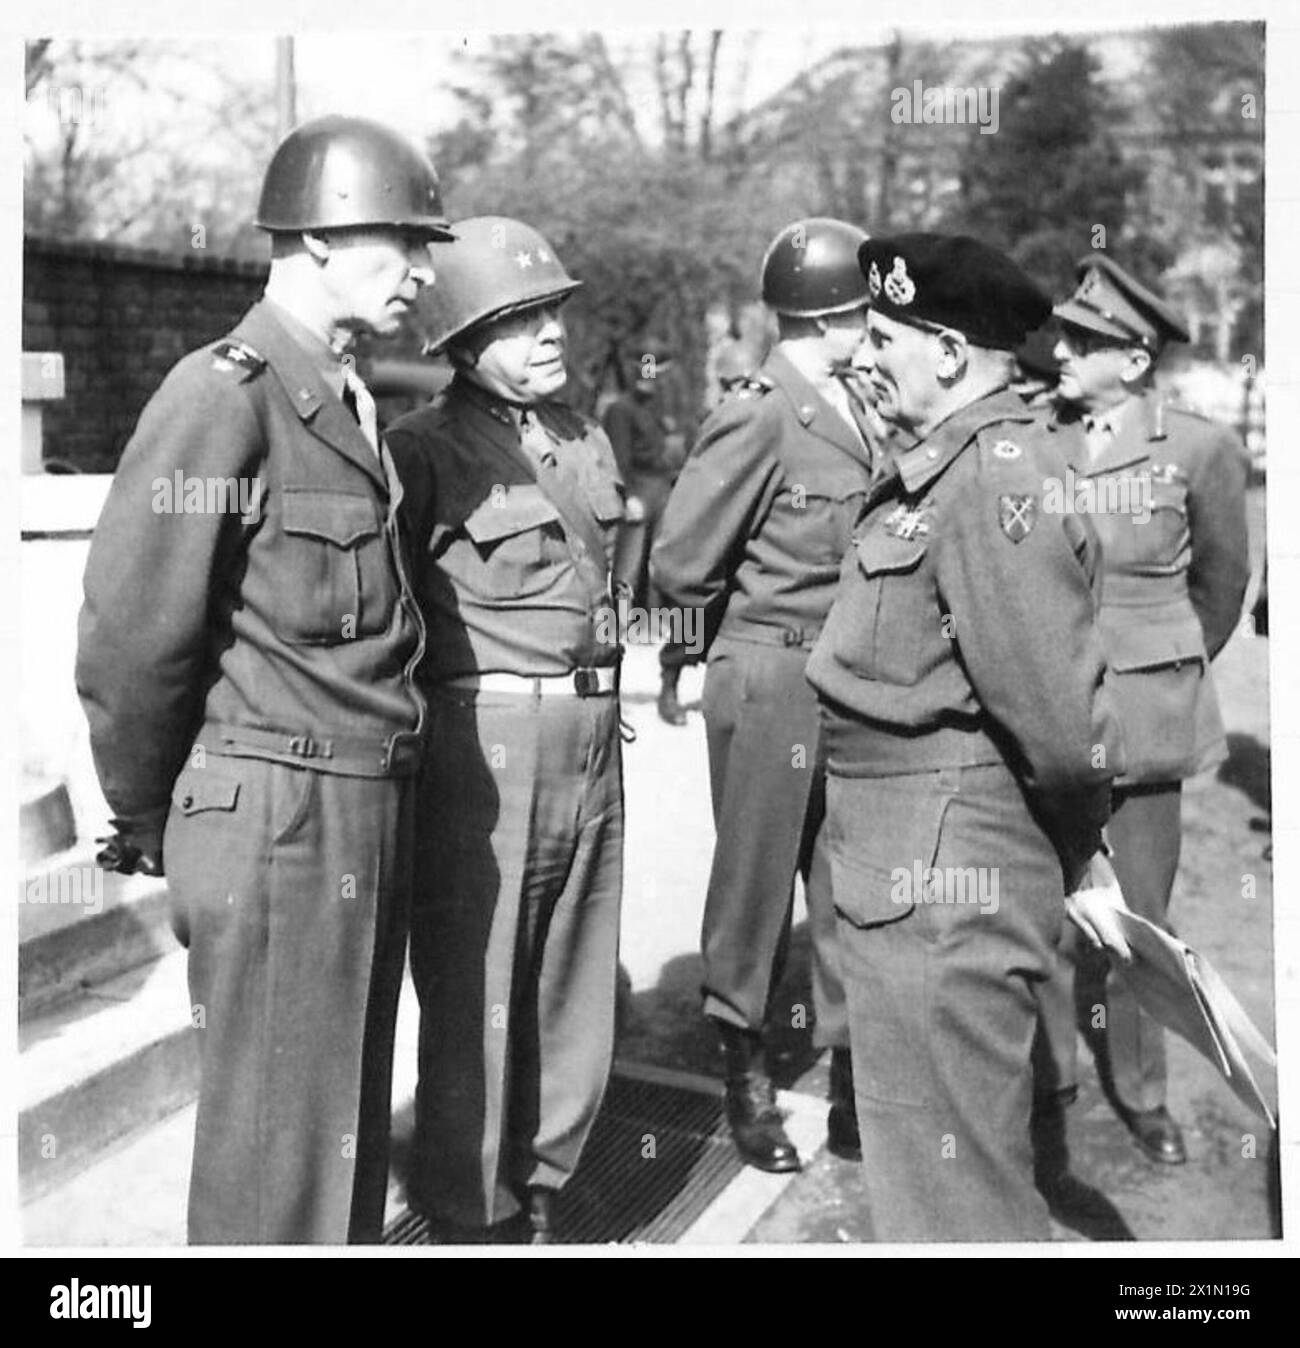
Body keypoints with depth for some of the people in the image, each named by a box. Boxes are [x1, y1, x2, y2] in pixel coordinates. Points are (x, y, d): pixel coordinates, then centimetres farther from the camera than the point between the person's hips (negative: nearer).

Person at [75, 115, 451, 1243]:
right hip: (276, 816, -8)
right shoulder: (222, 399, -14)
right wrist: (147, 826, -2)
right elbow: (130, 635, -13)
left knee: (351, 1113, 20)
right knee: (278, 1137, 5)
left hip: (371, 811, 8)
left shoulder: (353, 403, 13)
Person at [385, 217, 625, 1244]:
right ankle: (472, 1216, 18)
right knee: (474, 990, 2)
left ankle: (542, 1186, 31)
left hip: (592, 741, 7)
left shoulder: (588, 441, 14)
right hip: (485, 745, -7)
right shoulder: (426, 450, -9)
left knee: (575, 980, 14)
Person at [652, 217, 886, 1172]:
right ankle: (746, 1076, 27)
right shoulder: (758, 418, -14)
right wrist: (762, 600, 2)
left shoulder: (859, 409, 9)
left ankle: (853, 1085, 25)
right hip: (772, 682, -7)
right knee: (757, 880, 8)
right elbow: (679, 567, -11)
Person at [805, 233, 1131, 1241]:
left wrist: (1076, 863, -6)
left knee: (952, 1191, 5)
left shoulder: (1000, 484, -20)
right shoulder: (933, 471, 11)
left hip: (945, 893, -10)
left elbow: (1058, 712, -23)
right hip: (909, 880, 10)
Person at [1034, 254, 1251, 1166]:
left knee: (1141, 910, 7)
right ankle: (1049, 1065, 26)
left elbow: (1223, 580, 7)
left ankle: (1142, 1090, 24)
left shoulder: (1200, 449, -6)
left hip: (1144, 713, -1)